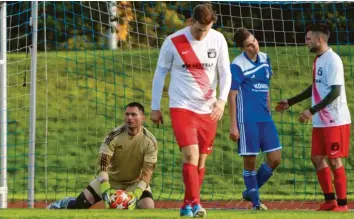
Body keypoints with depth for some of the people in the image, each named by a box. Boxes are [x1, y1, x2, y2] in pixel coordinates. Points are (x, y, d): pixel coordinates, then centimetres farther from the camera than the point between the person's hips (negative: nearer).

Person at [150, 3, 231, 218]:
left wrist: (222, 100, -15)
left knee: (201, 160, 8)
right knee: (191, 154, -20)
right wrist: (155, 107, 4)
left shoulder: (218, 40, -2)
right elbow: (160, 73, 1)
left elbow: (225, 73, 2)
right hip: (182, 107, -3)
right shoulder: (173, 42, -9)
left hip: (208, 110, 3)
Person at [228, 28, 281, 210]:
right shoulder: (237, 65, -9)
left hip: (265, 118, 6)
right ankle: (255, 201, 13)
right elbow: (231, 96, -8)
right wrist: (233, 125, -11)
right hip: (247, 120, -6)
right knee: (250, 161, 0)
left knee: (275, 159, 2)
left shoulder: (264, 59, 10)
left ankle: (251, 192, 20)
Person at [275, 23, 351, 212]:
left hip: (335, 121, -9)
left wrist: (312, 111, -23)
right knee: (317, 158, 8)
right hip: (320, 122, 9)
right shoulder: (318, 60, 13)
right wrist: (290, 102, 26)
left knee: (334, 160, -5)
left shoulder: (332, 60, -15)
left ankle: (342, 204, 2)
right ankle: (330, 201, 16)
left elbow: (335, 92, -21)